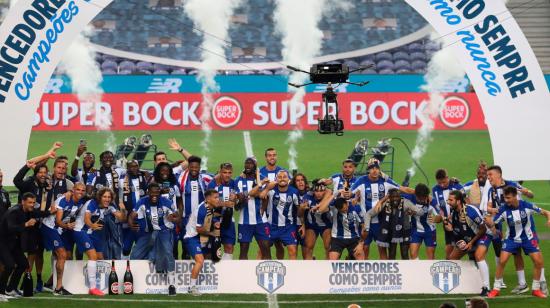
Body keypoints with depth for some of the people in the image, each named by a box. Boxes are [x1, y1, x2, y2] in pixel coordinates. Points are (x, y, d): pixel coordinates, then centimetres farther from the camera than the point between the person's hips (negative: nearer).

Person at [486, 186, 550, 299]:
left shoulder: (527, 206, -21)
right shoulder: (503, 209, -18)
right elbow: (493, 224, -14)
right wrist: (489, 223, -38)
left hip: (528, 238, 0)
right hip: (511, 238, 0)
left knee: (539, 261, -8)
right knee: (502, 261, -14)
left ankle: (536, 289, 11)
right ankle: (496, 289, 0)